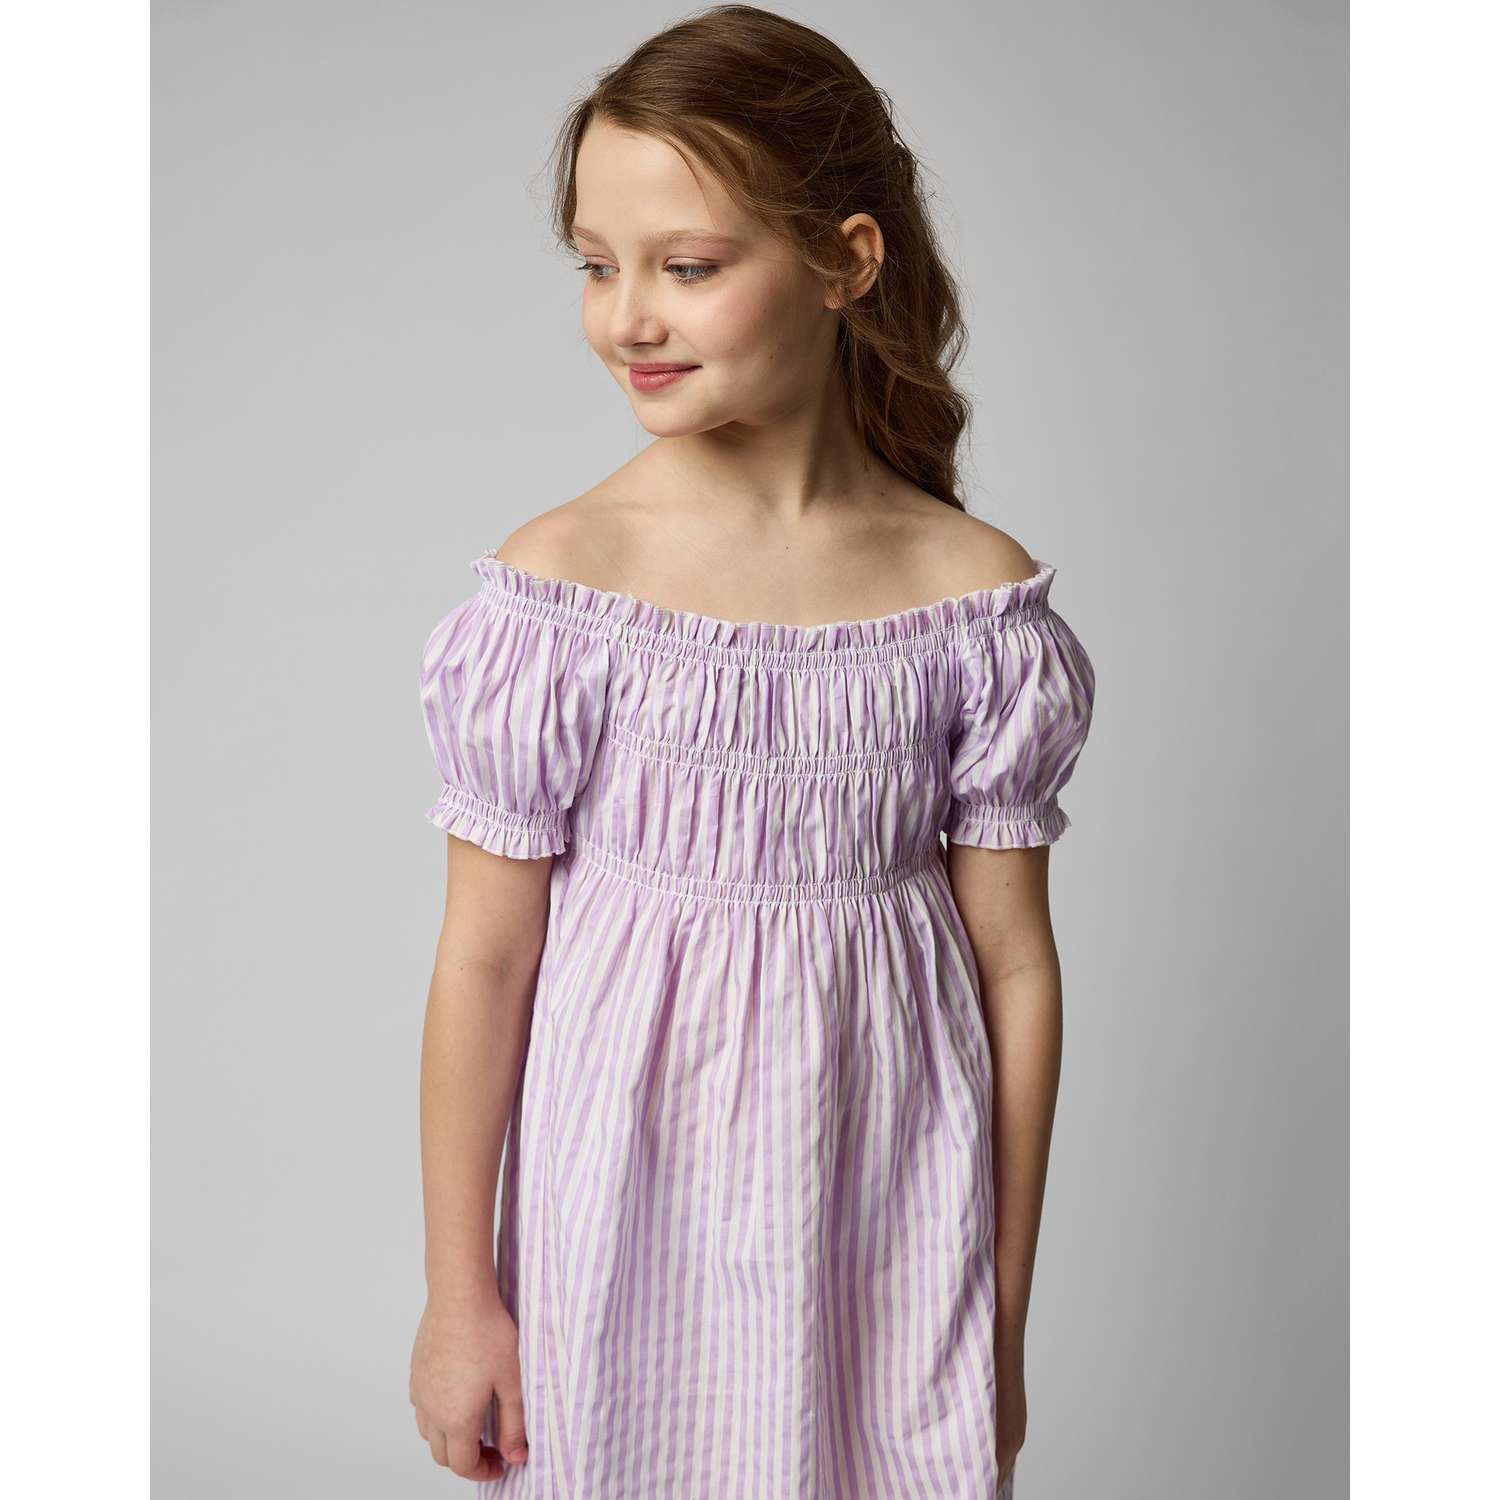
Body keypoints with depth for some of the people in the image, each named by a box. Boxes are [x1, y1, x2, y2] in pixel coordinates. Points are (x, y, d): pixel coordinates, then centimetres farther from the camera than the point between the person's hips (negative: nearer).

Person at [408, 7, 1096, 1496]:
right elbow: (484, 959, -7)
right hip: (628, 1205, -1)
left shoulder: (976, 594, -8)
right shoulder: (556, 585, -12)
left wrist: (1003, 1313, 5)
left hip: (891, 1225, 1)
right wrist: (458, 1291, 0)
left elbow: (1014, 965, -1)